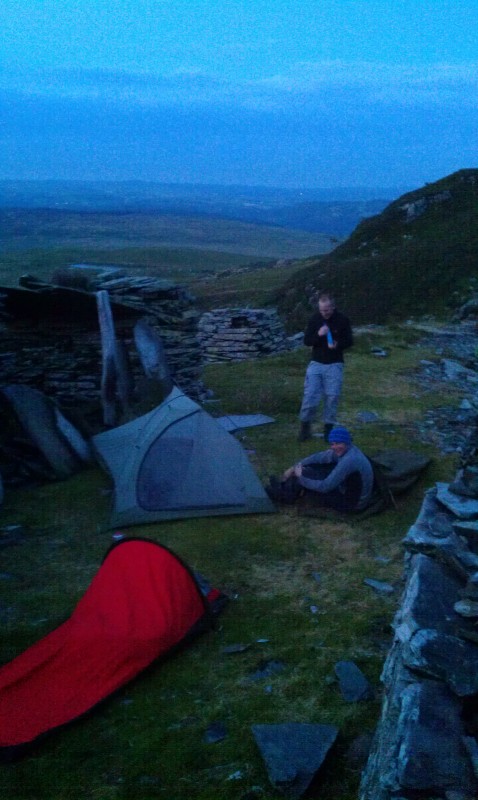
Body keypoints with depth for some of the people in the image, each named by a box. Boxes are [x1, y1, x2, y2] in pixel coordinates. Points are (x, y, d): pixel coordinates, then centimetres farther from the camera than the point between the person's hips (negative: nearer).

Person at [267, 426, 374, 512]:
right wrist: (293, 468, -1)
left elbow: (325, 487, -30)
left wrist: (301, 478, -16)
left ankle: (285, 495, 14)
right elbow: (319, 457, 6)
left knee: (306, 473, -10)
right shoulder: (343, 450, -3)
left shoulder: (349, 460, -31)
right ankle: (286, 488, 16)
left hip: (352, 503, -9)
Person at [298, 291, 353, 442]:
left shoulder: (343, 320, -5)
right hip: (316, 363, 1)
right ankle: (305, 426, 10)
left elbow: (349, 341, 2)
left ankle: (329, 427, 13)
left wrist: (338, 345, -19)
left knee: (332, 396, 0)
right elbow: (306, 341, 0)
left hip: (335, 364, -1)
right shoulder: (314, 319, -2)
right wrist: (318, 335, -20)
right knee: (310, 395, -5)